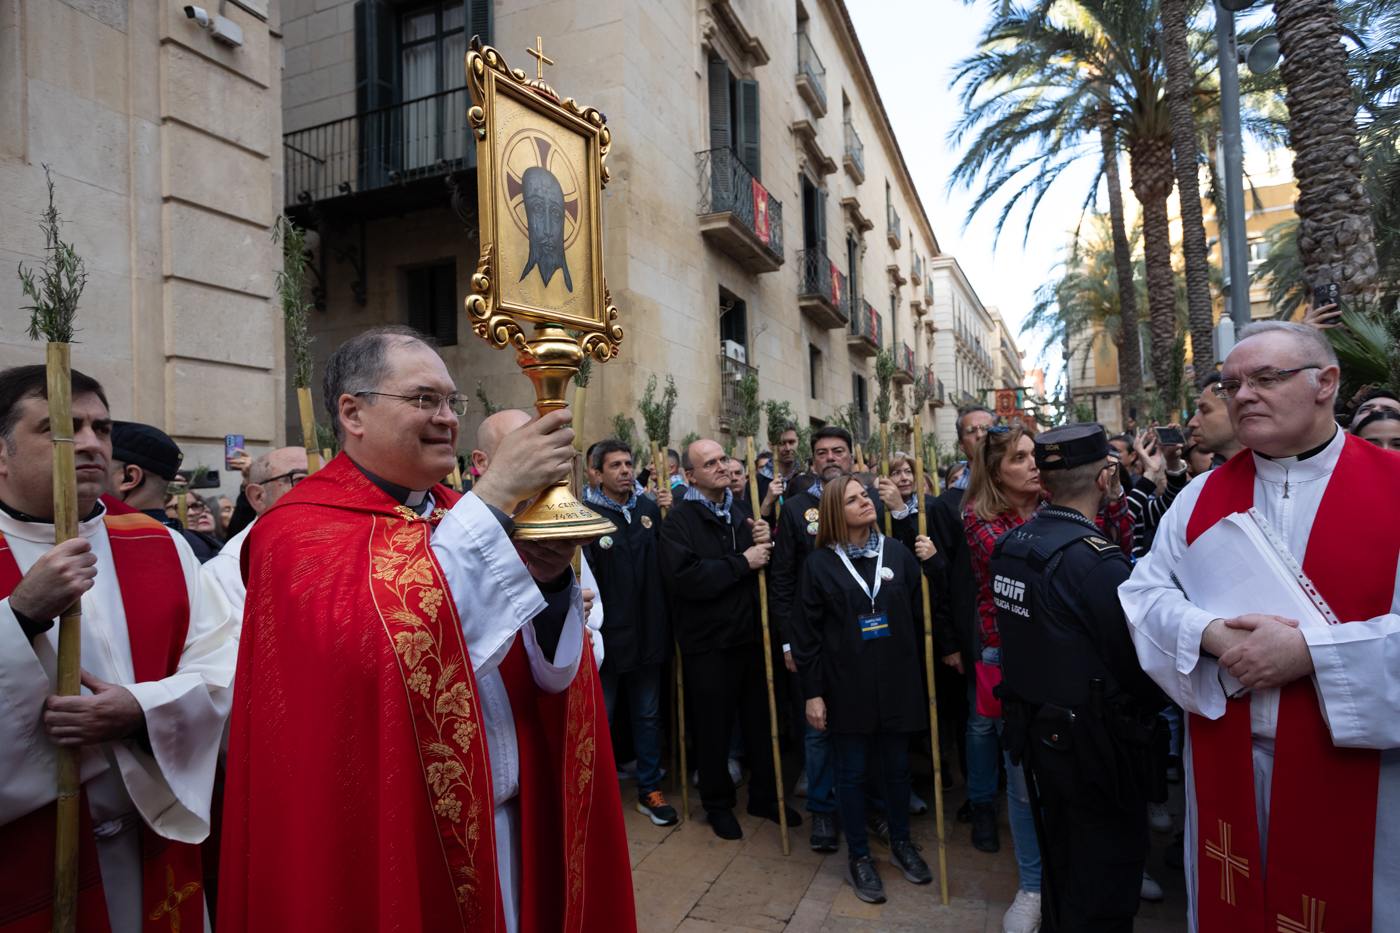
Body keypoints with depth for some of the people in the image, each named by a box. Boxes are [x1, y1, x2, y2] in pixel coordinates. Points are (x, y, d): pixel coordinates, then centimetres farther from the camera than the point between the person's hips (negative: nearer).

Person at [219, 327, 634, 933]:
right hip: (392, 848, -5)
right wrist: (493, 497, -29)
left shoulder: (461, 516, 5)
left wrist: (548, 579, -19)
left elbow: (554, 674, 1)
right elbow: (370, 650, -33)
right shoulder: (302, 530, -12)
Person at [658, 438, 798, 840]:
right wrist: (742, 563, -21)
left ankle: (765, 796, 36)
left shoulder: (742, 510, 9)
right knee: (714, 727, 10)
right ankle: (718, 804, 31)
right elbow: (685, 577, -26)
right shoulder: (679, 520, -11)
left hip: (752, 633, 5)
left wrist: (765, 543, -7)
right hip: (708, 641, -5)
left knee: (761, 720, 16)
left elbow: (770, 566, 15)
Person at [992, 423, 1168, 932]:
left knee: (1063, 862, 27)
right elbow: (1142, 666, -19)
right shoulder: (1096, 560, -26)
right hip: (1095, 748, -7)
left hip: (1039, 733, 8)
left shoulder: (1010, 543, -2)